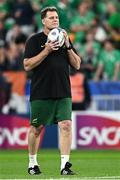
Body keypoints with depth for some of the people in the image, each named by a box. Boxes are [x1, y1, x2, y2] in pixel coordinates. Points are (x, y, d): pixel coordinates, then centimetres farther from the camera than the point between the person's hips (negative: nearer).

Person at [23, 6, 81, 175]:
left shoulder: (65, 38, 13)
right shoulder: (35, 40, 0)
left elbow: (77, 65, 9)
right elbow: (27, 65, -9)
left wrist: (67, 46, -4)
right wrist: (47, 50, -16)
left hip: (63, 93, 2)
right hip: (41, 93, -2)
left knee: (66, 126, -12)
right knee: (36, 128, 7)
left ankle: (65, 165, -14)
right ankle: (32, 163, 23)